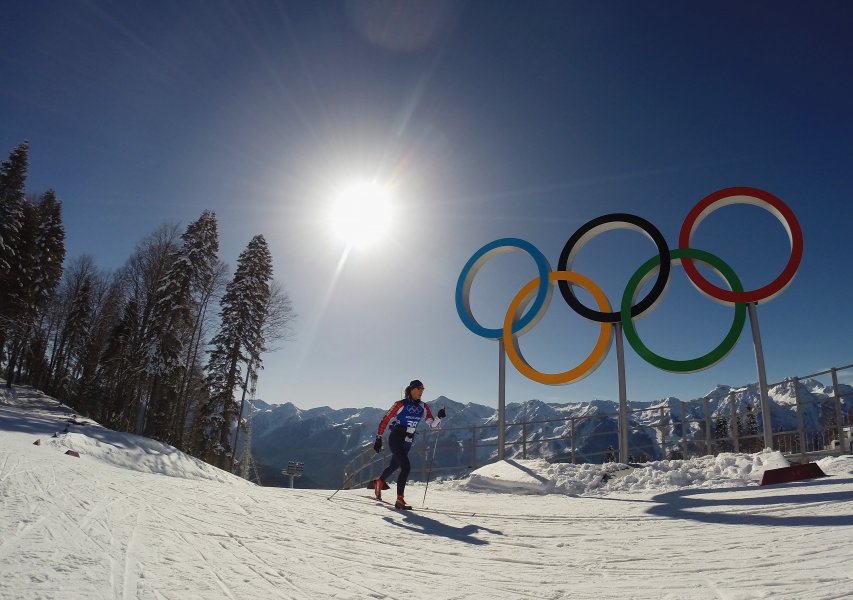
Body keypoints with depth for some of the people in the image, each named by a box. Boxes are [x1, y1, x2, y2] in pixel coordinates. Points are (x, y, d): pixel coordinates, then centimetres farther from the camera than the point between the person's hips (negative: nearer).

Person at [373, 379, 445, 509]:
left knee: (394, 466, 23)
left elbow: (432, 425, 0)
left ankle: (379, 483, 51)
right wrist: (379, 438, -9)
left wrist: (439, 417, -20)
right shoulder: (400, 404, -11)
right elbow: (385, 420, -7)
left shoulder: (423, 407, 3)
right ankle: (400, 499, -14)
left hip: (408, 442, 6)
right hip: (396, 439, -6)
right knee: (406, 467, -19)